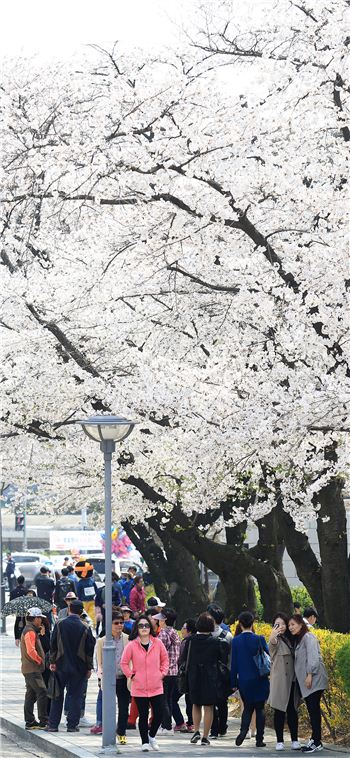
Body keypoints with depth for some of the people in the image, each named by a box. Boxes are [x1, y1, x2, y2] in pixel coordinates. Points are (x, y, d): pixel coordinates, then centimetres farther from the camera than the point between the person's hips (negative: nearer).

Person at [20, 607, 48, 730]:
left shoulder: (31, 630, 18)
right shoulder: (30, 632, -15)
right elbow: (31, 651, -26)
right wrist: (40, 660, -13)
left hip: (28, 668, 11)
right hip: (32, 669, -11)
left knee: (31, 695, 12)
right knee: (42, 693, -12)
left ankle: (30, 722, 16)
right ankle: (43, 722, -13)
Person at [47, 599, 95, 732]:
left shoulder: (60, 625, -4)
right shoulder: (85, 628, -7)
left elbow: (53, 645, 1)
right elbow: (89, 650, -3)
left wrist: (52, 662, 10)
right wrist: (89, 668, 4)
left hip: (61, 665, 1)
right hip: (79, 667, -1)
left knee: (57, 696, 9)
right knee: (75, 696, 5)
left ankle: (53, 725, 10)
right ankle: (72, 725, 4)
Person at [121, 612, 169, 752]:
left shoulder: (157, 643, 2)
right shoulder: (132, 645, -4)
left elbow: (165, 659, 15)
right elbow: (124, 663, 4)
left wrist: (162, 673, 5)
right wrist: (131, 675, -3)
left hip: (156, 686, 2)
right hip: (139, 687, -2)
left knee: (159, 714, 0)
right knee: (143, 716, 3)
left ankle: (151, 736, 25)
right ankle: (144, 742, 16)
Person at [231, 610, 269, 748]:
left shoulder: (236, 641, -5)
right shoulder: (259, 639, -8)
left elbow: (233, 663, -2)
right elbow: (268, 656, -3)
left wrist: (233, 681, 3)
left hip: (243, 680, 1)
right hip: (259, 680, -1)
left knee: (248, 707, 15)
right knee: (259, 708, 8)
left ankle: (243, 730, -10)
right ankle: (259, 739, 7)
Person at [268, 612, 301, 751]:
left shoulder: (290, 639, 13)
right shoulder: (276, 640, -5)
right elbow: (271, 646, -30)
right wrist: (272, 636, -53)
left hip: (292, 680, 5)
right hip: (279, 681, -5)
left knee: (292, 710, 7)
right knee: (279, 711, -1)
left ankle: (295, 740, 10)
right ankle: (279, 741, 4)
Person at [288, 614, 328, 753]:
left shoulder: (308, 637, -8)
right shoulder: (298, 640, 20)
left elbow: (313, 657, -17)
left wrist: (310, 675, -22)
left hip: (314, 679, -9)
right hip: (305, 680, 9)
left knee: (314, 709, -10)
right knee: (312, 710, 9)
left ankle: (316, 742, -10)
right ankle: (314, 739, 12)